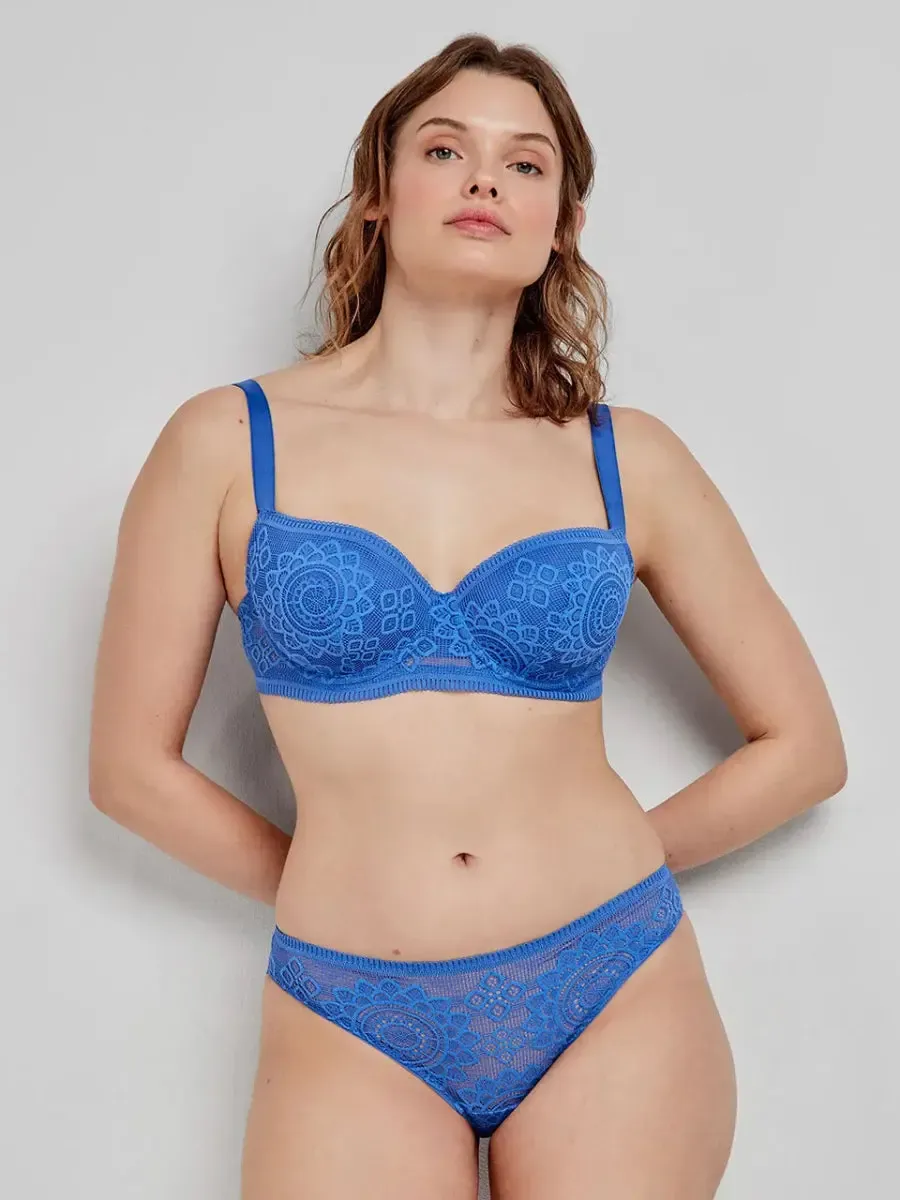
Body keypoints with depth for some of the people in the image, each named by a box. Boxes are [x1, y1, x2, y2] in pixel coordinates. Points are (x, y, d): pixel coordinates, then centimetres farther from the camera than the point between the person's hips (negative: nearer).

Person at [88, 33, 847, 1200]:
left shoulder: (627, 458, 1)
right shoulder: (228, 443, -2)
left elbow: (804, 744, 9)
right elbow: (132, 765, 3)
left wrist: (607, 868, 5)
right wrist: (344, 900, 7)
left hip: (616, 1001, 1)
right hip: (353, 1027, -1)